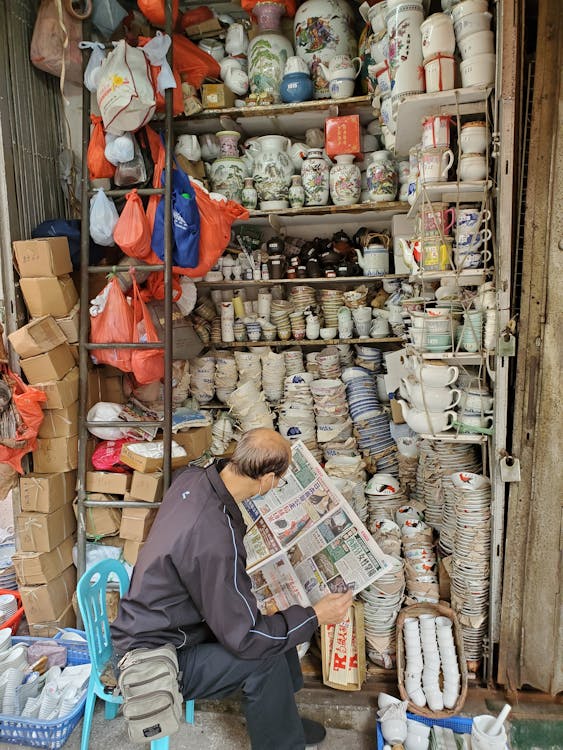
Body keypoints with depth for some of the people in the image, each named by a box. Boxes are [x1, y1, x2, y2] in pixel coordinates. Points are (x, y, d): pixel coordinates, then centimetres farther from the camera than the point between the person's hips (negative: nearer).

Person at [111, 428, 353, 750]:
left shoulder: (192, 478, -14)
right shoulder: (217, 540, -37)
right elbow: (244, 639, -27)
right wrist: (316, 616, -18)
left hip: (152, 623, 9)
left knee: (275, 624, 8)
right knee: (266, 659, -17)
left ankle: (283, 719, 28)